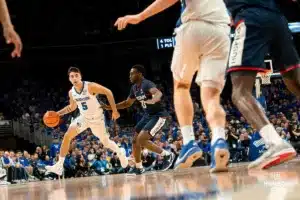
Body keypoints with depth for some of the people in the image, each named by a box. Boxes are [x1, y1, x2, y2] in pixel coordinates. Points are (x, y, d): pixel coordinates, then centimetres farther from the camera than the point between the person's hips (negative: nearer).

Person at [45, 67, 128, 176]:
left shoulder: (91, 86, -26)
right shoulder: (71, 92, -8)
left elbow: (108, 92, -18)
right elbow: (72, 107, 11)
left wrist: (114, 110, -19)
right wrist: (58, 113, -2)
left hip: (97, 118, -4)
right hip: (84, 118, 4)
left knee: (106, 142, 8)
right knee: (67, 136, -14)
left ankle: (120, 153, 42)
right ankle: (59, 166, -13)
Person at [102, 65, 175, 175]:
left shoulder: (147, 84, -23)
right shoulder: (134, 88, 6)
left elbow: (159, 93, -44)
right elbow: (127, 103, 20)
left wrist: (153, 100, -66)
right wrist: (110, 107, 12)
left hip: (158, 115, -9)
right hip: (147, 115, 9)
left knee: (141, 140, -19)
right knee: (135, 140, 8)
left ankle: (167, 155, -6)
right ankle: (139, 168, 22)